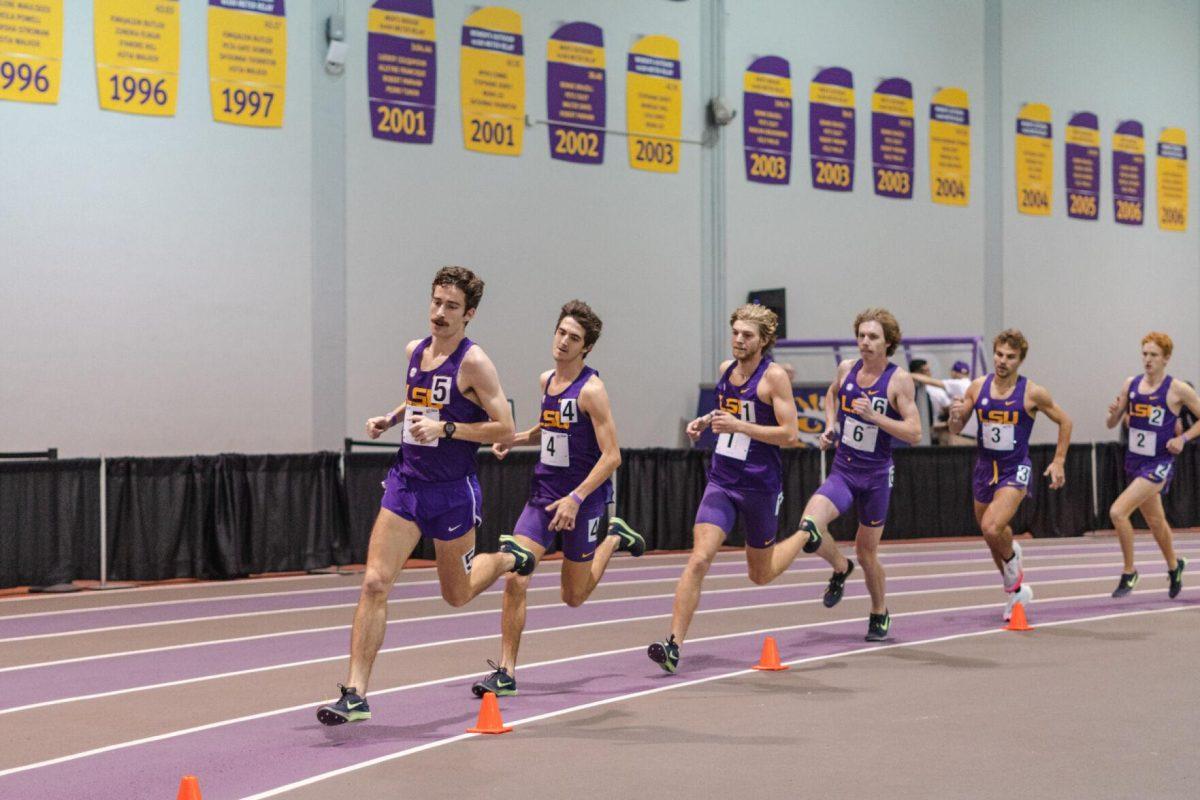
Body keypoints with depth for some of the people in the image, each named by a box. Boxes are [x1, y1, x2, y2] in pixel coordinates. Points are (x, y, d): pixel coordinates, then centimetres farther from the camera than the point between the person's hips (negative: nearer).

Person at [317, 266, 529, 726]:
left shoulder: (473, 362, -12)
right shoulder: (415, 351, 7)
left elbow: (505, 429, -14)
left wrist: (445, 428, -21)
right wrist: (390, 418, 8)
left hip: (452, 490, -5)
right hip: (405, 481, 5)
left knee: (457, 595, 13)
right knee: (375, 582, -10)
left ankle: (509, 559, 45)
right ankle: (355, 694, -9)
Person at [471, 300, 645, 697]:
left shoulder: (590, 390, -14)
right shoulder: (546, 381, 7)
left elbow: (611, 456, -17)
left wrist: (575, 498, -24)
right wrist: (515, 439, 8)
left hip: (583, 499, -5)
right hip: (543, 493, 5)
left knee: (574, 597, 9)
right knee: (515, 580, -11)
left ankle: (614, 537, 35)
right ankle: (505, 672, -4)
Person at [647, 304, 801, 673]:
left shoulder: (774, 376, -12)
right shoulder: (726, 369, 7)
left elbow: (789, 434, -16)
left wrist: (738, 426, -23)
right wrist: (706, 420, 9)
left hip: (760, 486, -4)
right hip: (721, 480, 4)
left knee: (761, 575, 13)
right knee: (699, 559, -14)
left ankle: (807, 537, 43)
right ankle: (674, 645, -16)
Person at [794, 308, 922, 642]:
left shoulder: (899, 379, -11)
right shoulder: (846, 368, 1)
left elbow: (914, 433, -15)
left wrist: (873, 415, -26)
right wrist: (831, 426, 8)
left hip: (876, 475, -3)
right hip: (842, 471, 3)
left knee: (867, 552, 8)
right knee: (809, 526, -23)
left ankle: (880, 614, 34)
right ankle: (840, 568, 10)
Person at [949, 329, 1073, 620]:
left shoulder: (1032, 393, -10)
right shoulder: (977, 387, -1)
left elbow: (1064, 421, 4)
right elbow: (956, 429, 6)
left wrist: (1059, 461, -1)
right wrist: (955, 415, -16)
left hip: (1015, 469, -5)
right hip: (984, 468, 5)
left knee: (992, 528, -26)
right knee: (992, 537, 14)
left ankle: (1012, 556, 7)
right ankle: (1016, 589, 35)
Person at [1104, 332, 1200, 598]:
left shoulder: (1177, 389, -11)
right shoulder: (1131, 384, 3)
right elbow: (1112, 424, 9)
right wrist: (1114, 412, -12)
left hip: (1158, 464, -6)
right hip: (1134, 462, 6)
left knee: (1118, 511, -20)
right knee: (1155, 521, 21)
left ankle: (1129, 572, -4)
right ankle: (1174, 566, 46)